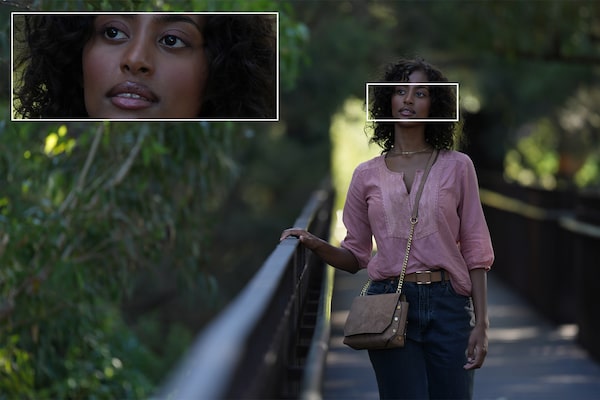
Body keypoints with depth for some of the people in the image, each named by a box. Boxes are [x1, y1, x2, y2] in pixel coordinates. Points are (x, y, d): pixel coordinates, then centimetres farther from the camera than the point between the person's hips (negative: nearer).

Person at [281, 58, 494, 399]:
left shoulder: (456, 166, 6)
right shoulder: (367, 175, 9)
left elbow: (475, 252, 3)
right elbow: (356, 255, 11)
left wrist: (481, 324, -4)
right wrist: (317, 245, -9)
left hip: (447, 306, 0)